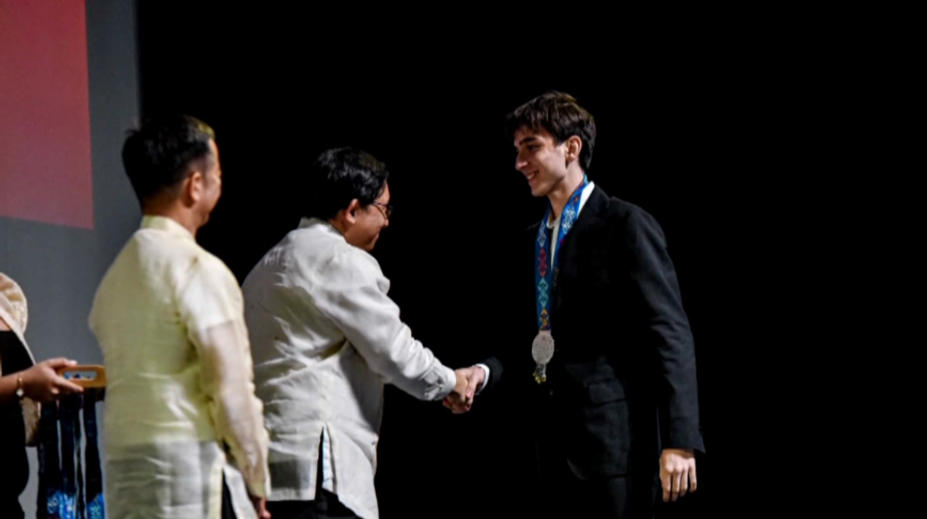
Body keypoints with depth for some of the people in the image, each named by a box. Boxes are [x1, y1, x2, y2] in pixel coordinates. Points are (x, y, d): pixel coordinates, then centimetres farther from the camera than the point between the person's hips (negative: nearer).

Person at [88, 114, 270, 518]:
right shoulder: (198, 268, -10)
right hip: (192, 470, -8)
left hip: (125, 472, 8)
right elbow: (232, 391, -13)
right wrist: (257, 484, -3)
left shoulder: (118, 272, 14)